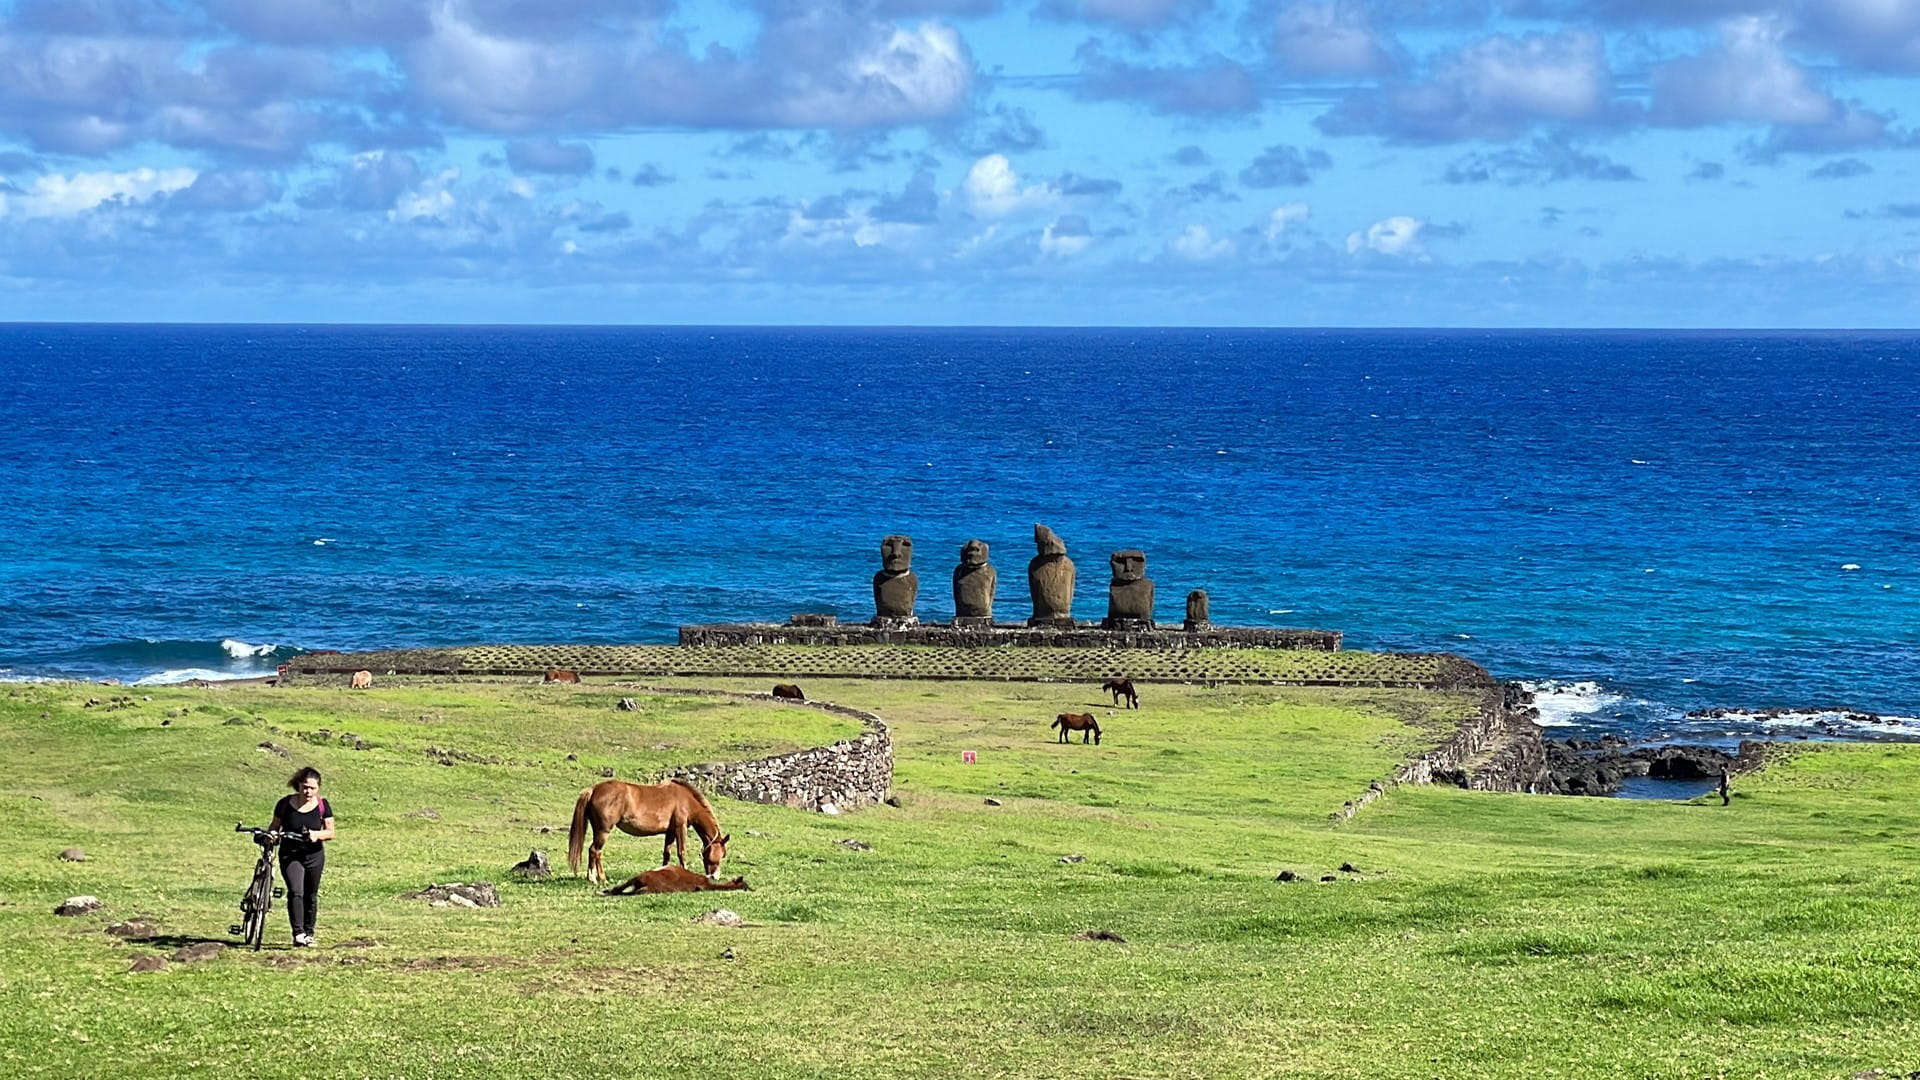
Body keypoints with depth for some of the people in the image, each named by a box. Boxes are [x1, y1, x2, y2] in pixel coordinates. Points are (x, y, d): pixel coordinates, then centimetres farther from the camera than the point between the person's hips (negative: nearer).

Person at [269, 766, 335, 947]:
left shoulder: (322, 805, -4)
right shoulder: (285, 804, -6)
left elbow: (331, 832, -1)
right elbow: (275, 827, 5)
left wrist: (317, 834, -21)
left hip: (314, 856, 2)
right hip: (290, 855, -2)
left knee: (310, 896, 11)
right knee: (295, 892, -20)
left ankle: (308, 933, 27)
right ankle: (298, 933, -23)